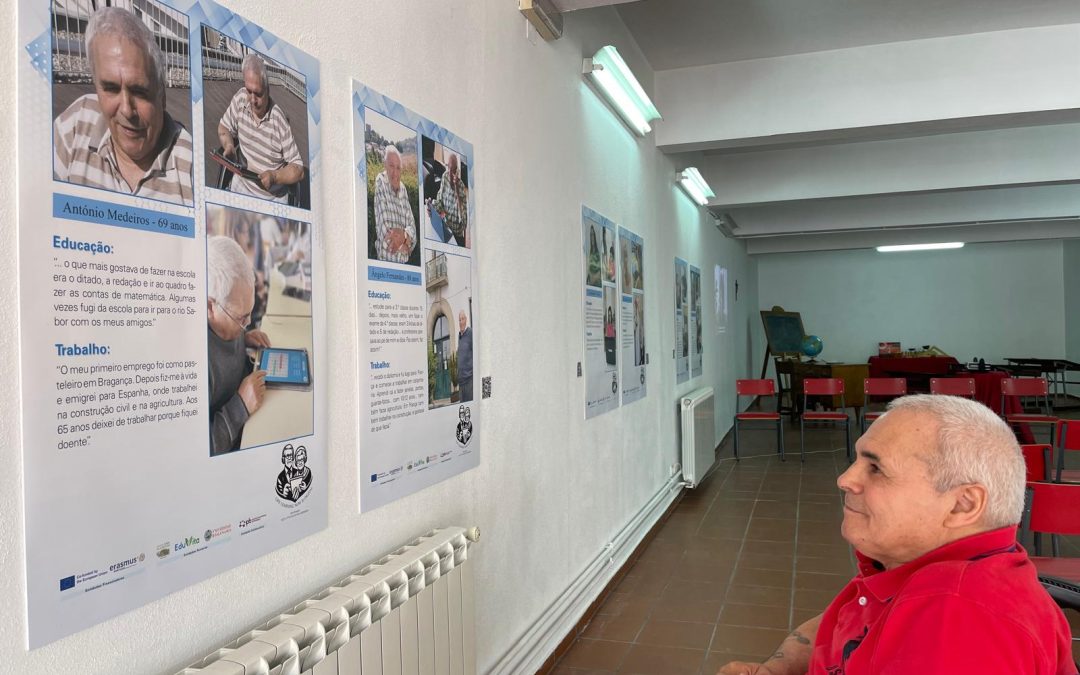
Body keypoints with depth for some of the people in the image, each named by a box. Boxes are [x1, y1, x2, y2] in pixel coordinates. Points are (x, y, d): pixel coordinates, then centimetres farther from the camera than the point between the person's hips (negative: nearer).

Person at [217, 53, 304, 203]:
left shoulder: (280, 121, -15)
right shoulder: (240, 98, -3)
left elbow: (298, 170, -11)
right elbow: (223, 128, 15)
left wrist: (274, 176, -27)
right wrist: (229, 146, -6)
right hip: (241, 186, 3)